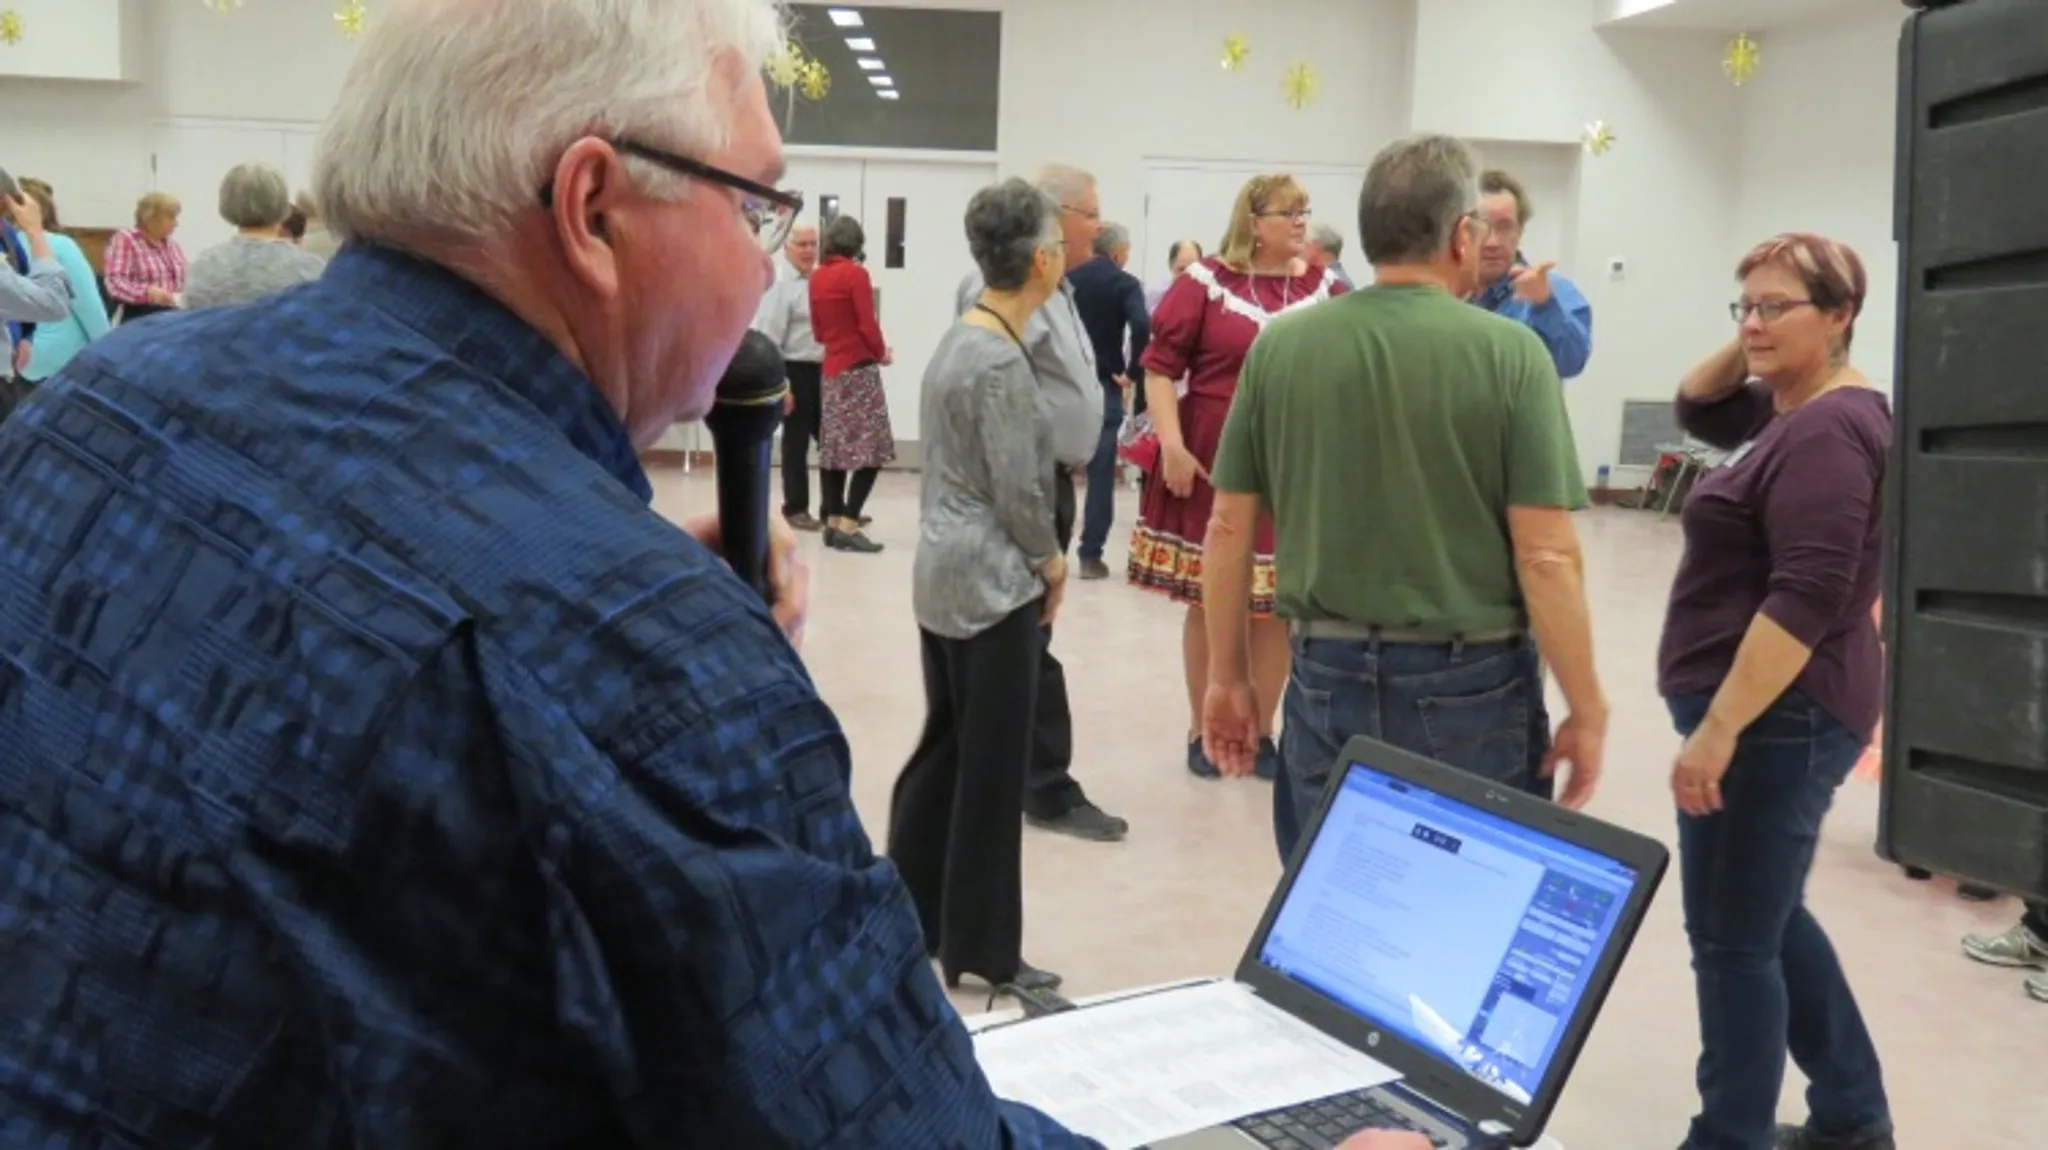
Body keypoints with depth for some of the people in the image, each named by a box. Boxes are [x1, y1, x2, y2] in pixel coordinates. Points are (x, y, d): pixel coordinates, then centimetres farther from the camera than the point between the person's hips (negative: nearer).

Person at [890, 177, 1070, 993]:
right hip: (993, 581, -9)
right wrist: (1051, 561, -2)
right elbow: (1017, 490, -20)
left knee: (944, 748, 17)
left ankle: (905, 919, 26)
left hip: (944, 570, 9)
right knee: (991, 766, 1)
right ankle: (982, 951, 12)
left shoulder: (961, 338, 10)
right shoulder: (1003, 361, -18)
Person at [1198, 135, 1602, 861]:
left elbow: (1229, 529, 3)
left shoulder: (1280, 346, 0)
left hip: (1327, 677, 3)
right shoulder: (1508, 353, -9)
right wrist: (1586, 710, -2)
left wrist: (1228, 676, 13)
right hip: (1471, 683, -2)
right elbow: (1546, 556, -12)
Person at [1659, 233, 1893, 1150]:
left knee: (1732, 941, -1)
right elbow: (1697, 408, 27)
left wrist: (1718, 729, -28)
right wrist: (1746, 346, 8)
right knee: (1768, 921, 21)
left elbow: (1806, 598, -26)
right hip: (1767, 710, 11)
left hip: (1773, 714, -11)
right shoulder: (1793, 409, 11)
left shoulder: (1828, 430, -19)